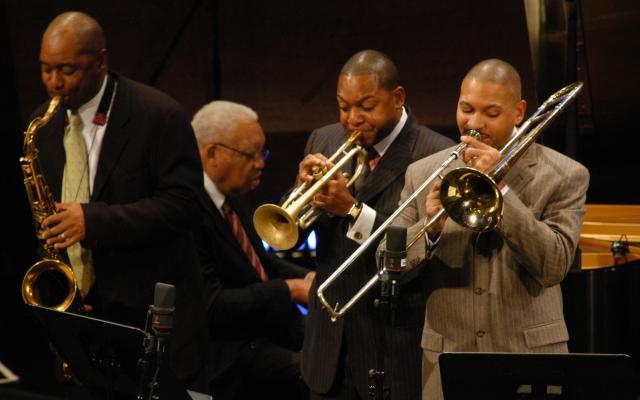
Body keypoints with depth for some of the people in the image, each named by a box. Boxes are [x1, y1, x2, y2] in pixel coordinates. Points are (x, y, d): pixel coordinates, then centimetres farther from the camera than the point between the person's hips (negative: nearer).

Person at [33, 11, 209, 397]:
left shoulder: (160, 115, -9)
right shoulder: (43, 125, 8)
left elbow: (184, 204, -16)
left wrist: (94, 220, -25)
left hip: (154, 316, -5)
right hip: (79, 312, 5)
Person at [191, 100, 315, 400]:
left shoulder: (230, 198, 10)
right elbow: (211, 305, -23)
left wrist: (307, 279, 5)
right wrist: (289, 289, -18)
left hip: (269, 330, 9)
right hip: (229, 354, -9)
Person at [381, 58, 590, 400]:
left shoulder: (563, 176, -2)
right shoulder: (423, 174, 5)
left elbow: (554, 266, -13)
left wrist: (499, 188, -16)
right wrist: (429, 228, -17)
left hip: (529, 362, -2)